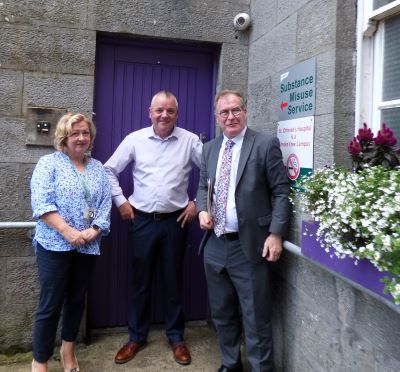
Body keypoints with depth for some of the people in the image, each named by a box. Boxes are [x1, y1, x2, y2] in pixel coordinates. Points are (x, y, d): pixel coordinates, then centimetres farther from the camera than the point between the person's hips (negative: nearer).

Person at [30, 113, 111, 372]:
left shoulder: (98, 168, 12)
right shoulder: (49, 163, -2)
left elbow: (105, 204, 5)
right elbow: (41, 203, -12)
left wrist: (94, 230, -11)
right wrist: (67, 231, -20)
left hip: (88, 247, 5)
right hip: (55, 245, -4)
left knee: (77, 300, 15)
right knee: (51, 303, 1)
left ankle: (68, 350, 33)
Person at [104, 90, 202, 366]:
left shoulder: (190, 140, -2)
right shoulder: (135, 139, 0)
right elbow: (110, 170, 6)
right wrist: (120, 201, 1)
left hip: (176, 220, 0)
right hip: (142, 220, 1)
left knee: (174, 280, 10)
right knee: (141, 280, 11)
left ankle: (176, 337, 28)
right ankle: (137, 337, 29)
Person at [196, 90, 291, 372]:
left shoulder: (266, 144, -6)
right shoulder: (210, 148, 11)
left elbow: (281, 192, -8)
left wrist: (276, 234, -16)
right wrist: (202, 209, -2)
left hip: (249, 246, -6)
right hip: (214, 245, 6)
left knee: (256, 319, 4)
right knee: (222, 314, 20)